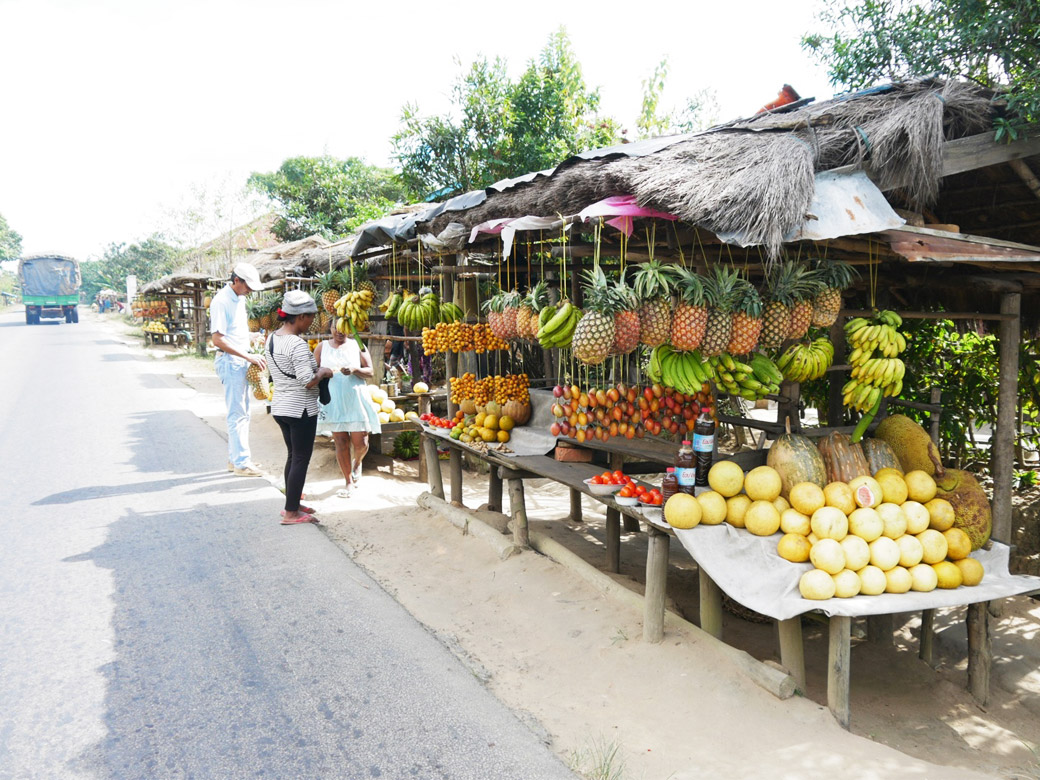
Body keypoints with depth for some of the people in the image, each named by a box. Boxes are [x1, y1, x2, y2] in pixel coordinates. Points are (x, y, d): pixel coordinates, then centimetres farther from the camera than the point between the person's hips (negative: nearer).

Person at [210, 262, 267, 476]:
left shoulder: (239, 299, 12)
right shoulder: (221, 301, -15)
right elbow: (218, 340, -21)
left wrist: (250, 358, 11)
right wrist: (248, 357, -22)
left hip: (241, 360, 9)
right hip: (229, 360, -9)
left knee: (242, 412, 14)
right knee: (237, 413, -5)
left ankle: (234, 458, 23)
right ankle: (241, 463, 0)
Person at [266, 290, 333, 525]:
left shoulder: (272, 338, 7)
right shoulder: (298, 344, -21)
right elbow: (308, 381, -26)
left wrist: (314, 368, 11)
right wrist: (323, 372, -7)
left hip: (280, 407, 9)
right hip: (301, 409, -9)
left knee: (293, 456, 20)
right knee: (301, 459, 2)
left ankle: (292, 504, 30)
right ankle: (291, 513, 8)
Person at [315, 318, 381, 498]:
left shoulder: (357, 345, 5)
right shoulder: (322, 347, 8)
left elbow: (370, 372, 0)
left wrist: (354, 370, -19)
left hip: (355, 401, 0)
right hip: (333, 402, 1)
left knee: (360, 444, -2)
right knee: (340, 443, 1)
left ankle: (357, 463, 34)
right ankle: (349, 482, 13)